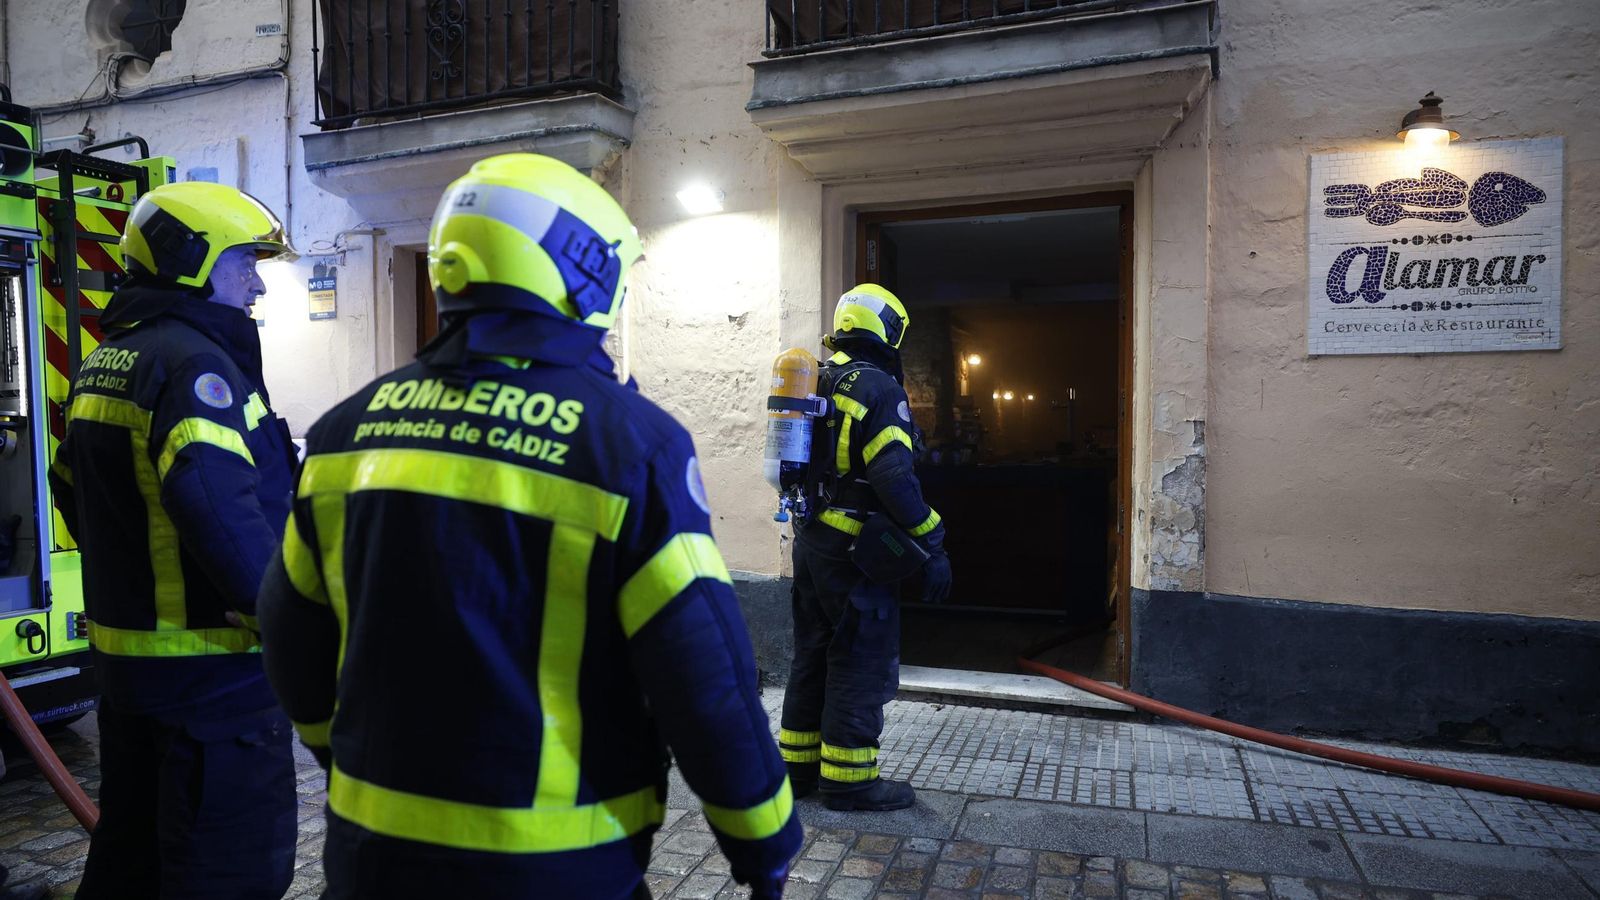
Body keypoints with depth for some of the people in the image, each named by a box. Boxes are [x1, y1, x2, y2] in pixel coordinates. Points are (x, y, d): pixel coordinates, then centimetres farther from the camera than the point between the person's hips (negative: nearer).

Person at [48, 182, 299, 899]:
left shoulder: (101, 364, 13)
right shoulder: (195, 360, -18)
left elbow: (75, 491, 23)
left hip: (123, 652, 10)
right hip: (214, 669, -10)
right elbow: (215, 501, -34)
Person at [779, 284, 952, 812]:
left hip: (809, 540, 9)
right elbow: (895, 479, -22)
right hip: (854, 547, -8)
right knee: (863, 661, 2)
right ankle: (848, 777, 10)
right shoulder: (878, 388, -14)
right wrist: (932, 547, -17)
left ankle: (798, 766, 26)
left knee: (813, 653, 16)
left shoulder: (814, 384, 12)